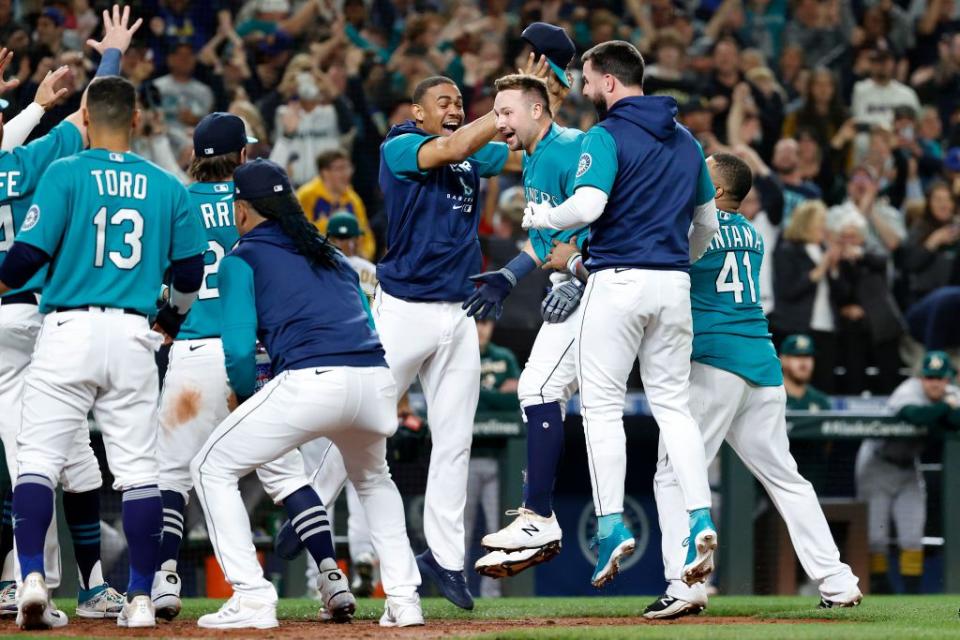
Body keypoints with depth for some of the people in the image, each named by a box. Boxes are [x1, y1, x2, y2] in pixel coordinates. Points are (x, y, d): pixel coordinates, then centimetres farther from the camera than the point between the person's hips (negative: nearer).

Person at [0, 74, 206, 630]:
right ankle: (141, 599, 4)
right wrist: (171, 321, 31)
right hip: (134, 337, 3)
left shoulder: (66, 174, -3)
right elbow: (192, 272, 13)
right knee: (138, 469, 6)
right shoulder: (167, 187, 8)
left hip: (69, 329, -3)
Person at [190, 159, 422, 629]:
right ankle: (403, 598, 20)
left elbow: (239, 349, 0)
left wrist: (244, 395, 21)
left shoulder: (243, 259, 11)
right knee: (372, 478, 35)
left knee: (212, 467, 10)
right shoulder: (331, 255, 29)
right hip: (376, 380, 6)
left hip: (309, 381, -6)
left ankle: (252, 598, -2)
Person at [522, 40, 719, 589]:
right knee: (673, 404, 8)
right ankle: (701, 518, -8)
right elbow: (708, 223, 20)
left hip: (618, 280, -6)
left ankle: (613, 525, -7)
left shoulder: (608, 137, -8)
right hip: (674, 284, 6)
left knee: (603, 404, 0)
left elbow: (588, 206, -22)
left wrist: (541, 218, -3)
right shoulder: (686, 141, 14)